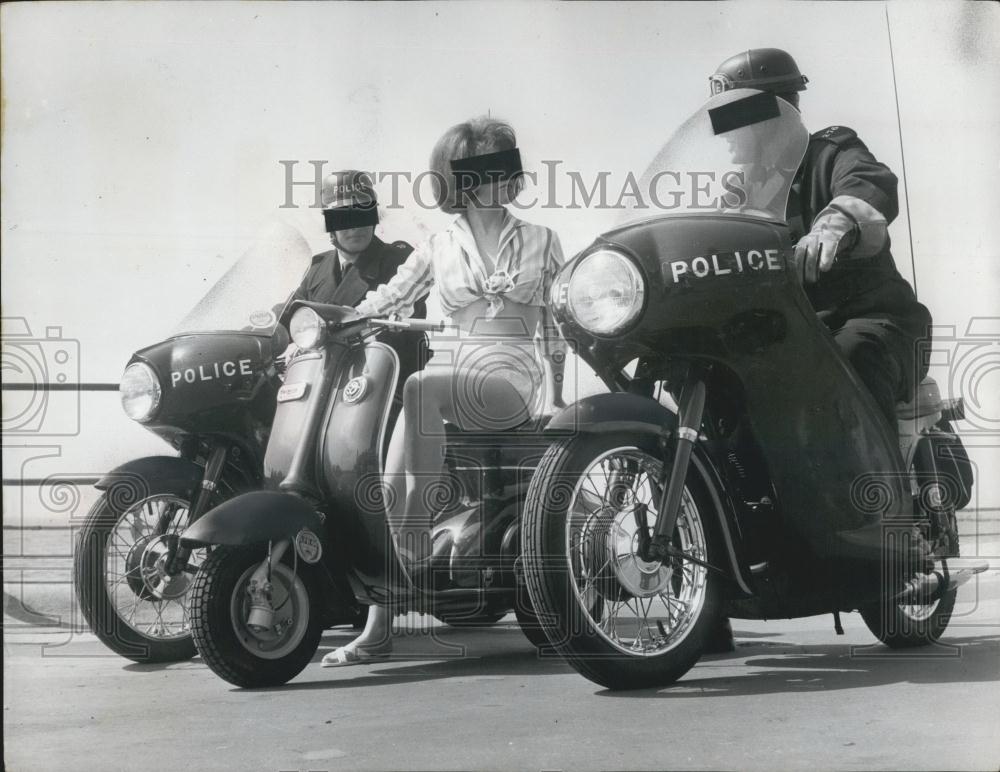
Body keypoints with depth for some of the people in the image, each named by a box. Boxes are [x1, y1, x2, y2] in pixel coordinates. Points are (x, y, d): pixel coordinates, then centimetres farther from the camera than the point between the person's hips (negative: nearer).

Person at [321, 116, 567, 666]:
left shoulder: (541, 243, 14)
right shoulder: (438, 249, 15)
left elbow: (554, 328, 14)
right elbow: (379, 303, 11)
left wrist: (553, 398, 4)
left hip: (513, 380, -2)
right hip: (447, 375, 3)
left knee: (420, 389, -36)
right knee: (391, 485, -21)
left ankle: (416, 551, -34)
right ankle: (378, 627, -18)